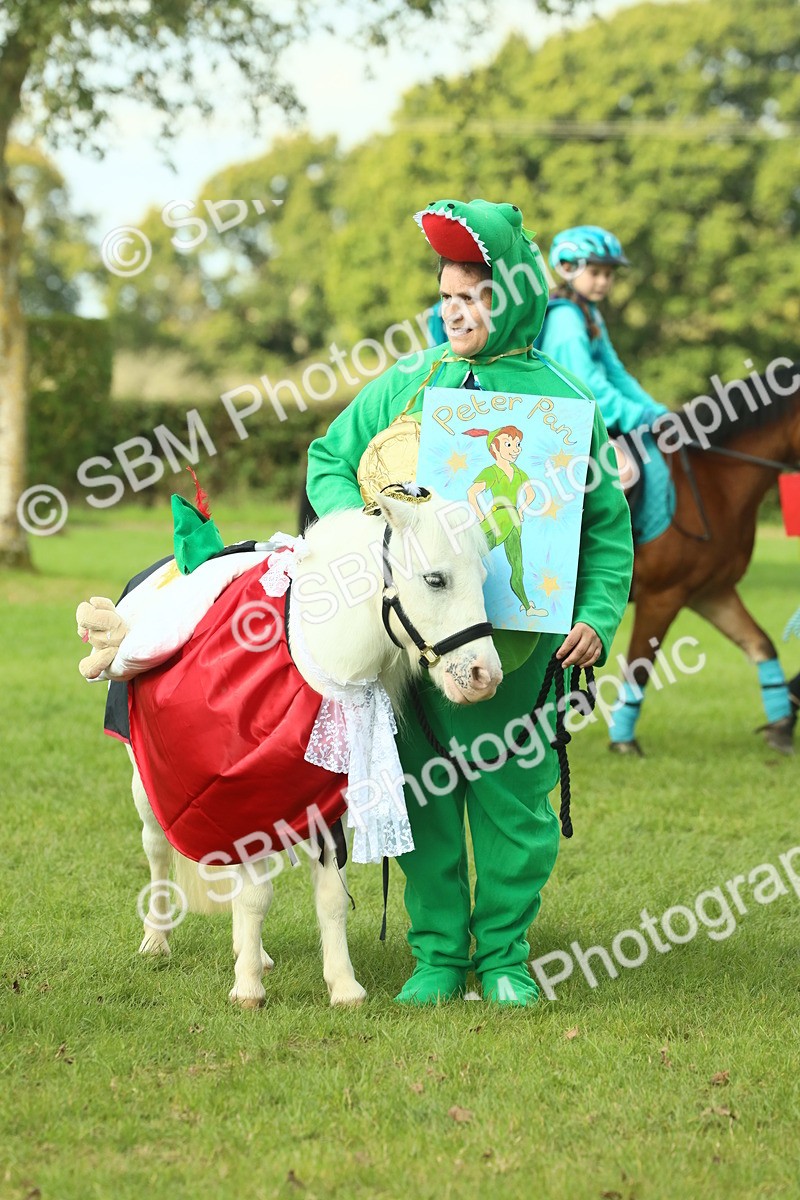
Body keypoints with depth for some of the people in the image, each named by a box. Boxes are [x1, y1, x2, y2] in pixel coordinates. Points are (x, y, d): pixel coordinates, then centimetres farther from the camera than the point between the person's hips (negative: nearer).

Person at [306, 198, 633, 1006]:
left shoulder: (563, 401, 4)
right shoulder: (404, 386, 7)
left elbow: (608, 524, 6)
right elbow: (329, 461, 16)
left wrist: (596, 618, -6)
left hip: (517, 643, -1)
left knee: (512, 798, 4)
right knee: (422, 797, 6)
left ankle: (504, 955, 18)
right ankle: (437, 954, 17)